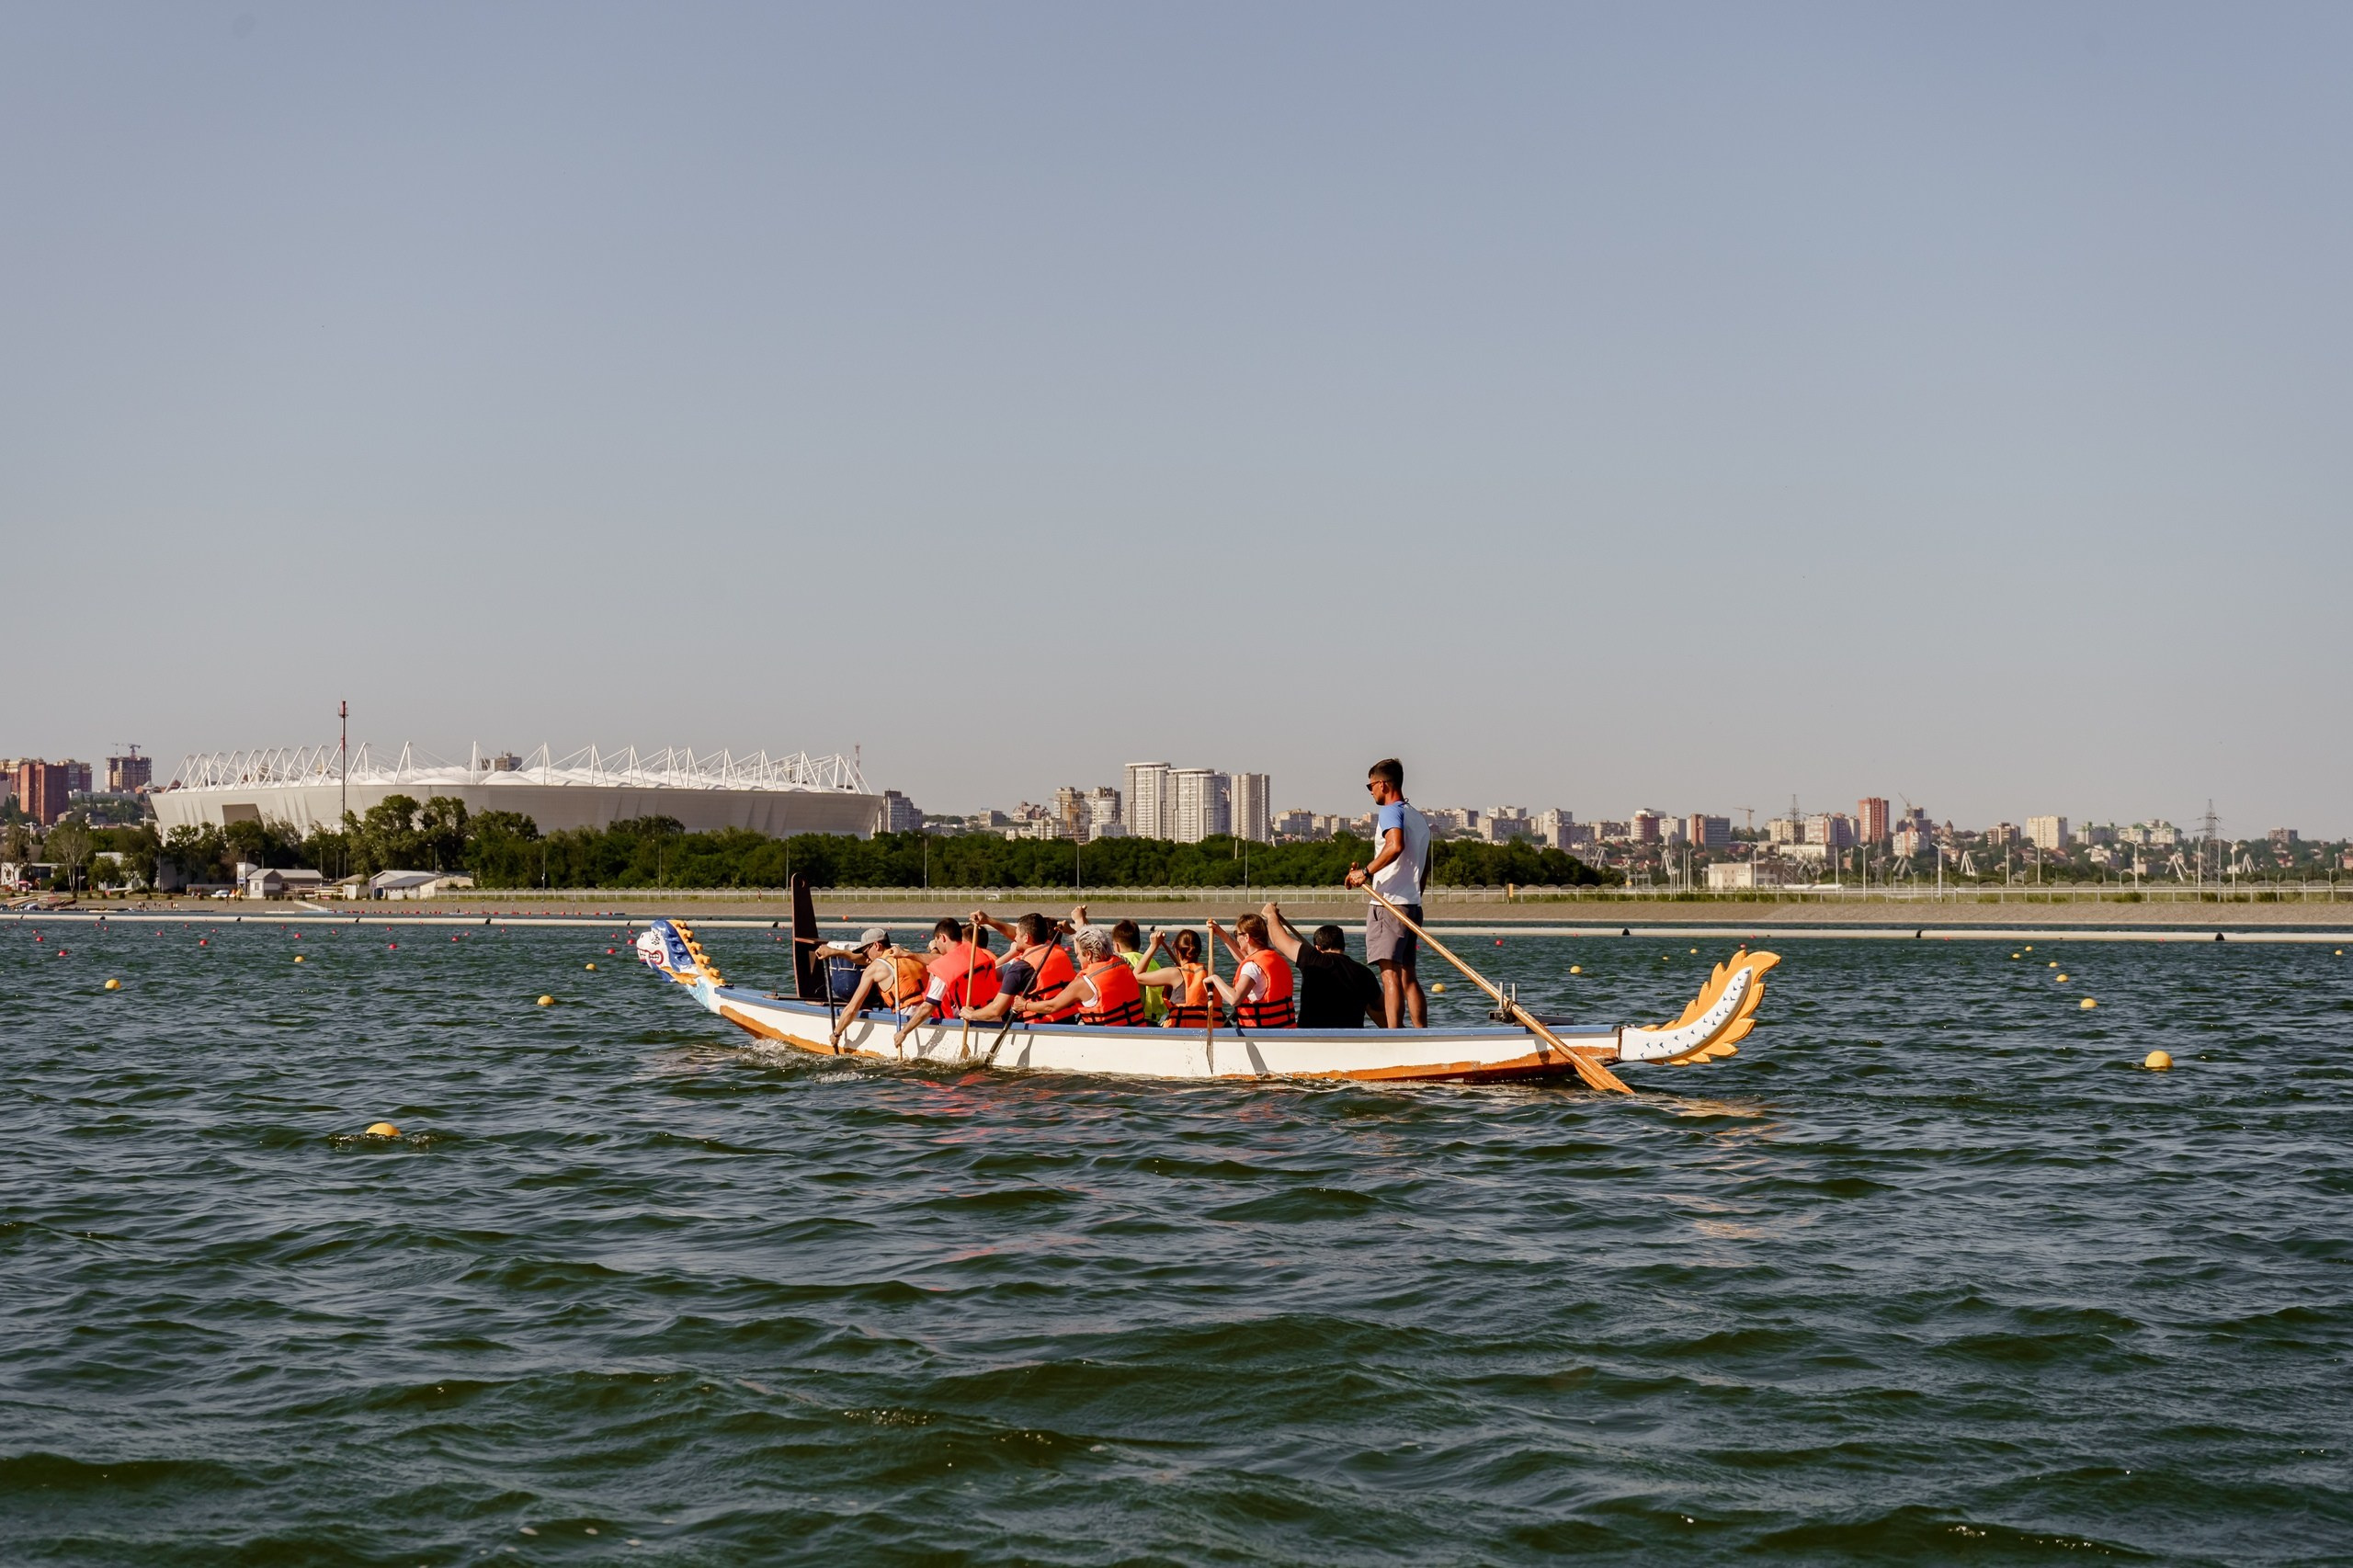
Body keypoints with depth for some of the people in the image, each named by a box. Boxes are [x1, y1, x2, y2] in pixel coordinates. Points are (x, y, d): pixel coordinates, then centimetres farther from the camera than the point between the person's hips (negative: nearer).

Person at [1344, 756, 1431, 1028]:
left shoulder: (1391, 811, -7)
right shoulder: (1420, 819, 21)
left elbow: (1396, 845, -28)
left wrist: (1367, 872, -22)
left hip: (1389, 904, -9)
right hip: (1413, 904, 9)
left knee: (1390, 973, -13)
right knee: (1408, 976, 10)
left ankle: (1394, 1034, -21)